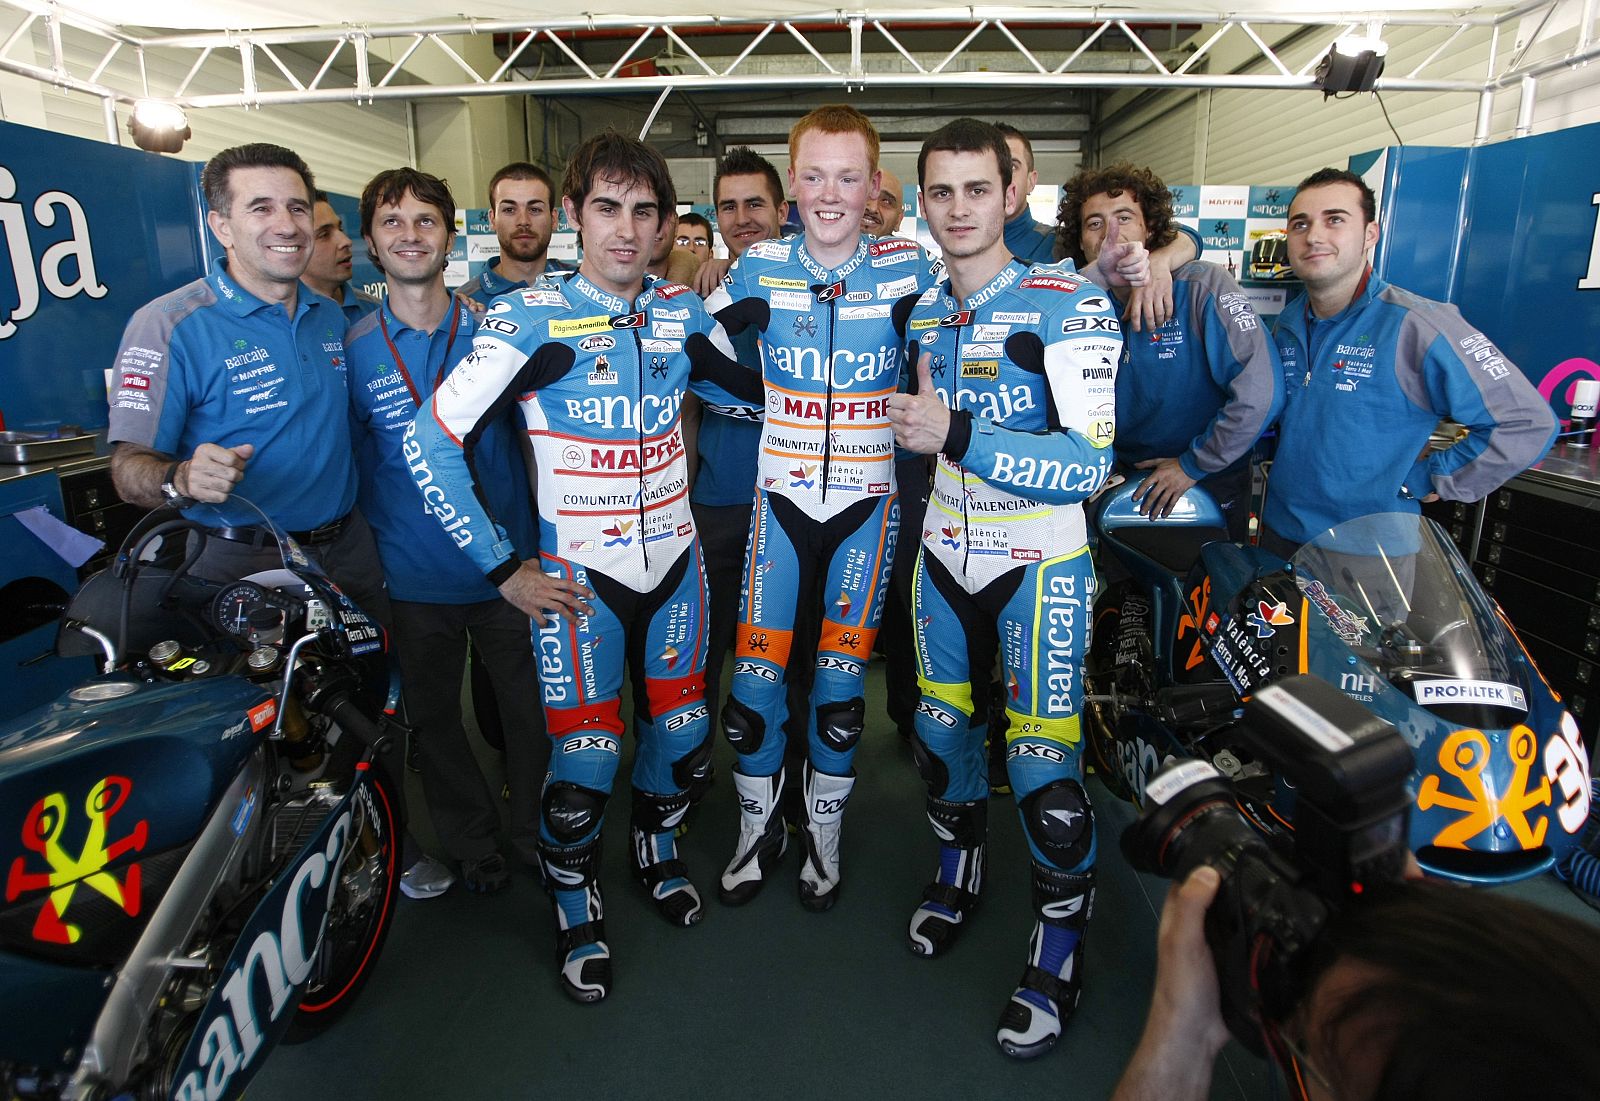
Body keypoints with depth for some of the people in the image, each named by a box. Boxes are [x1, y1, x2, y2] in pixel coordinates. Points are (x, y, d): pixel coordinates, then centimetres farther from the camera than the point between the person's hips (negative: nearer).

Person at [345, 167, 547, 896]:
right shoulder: (351, 351, -1)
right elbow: (352, 467, 5)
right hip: (413, 580, 1)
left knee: (529, 708, 11)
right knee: (435, 718, 15)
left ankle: (539, 834, 35)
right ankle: (471, 840, 38)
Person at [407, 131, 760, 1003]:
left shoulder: (683, 312, 3)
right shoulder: (532, 318, -11)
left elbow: (749, 394, 20)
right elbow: (431, 441, -11)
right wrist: (502, 568, -11)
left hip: (674, 562, 4)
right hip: (579, 576, -4)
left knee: (683, 736, 14)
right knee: (584, 766, -3)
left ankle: (656, 847, 45)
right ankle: (576, 912, 27)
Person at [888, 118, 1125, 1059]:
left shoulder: (1070, 305, -13)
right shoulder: (921, 309, 7)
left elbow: (1091, 463, -22)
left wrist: (960, 435, -30)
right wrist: (920, 426, 7)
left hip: (1040, 566, -5)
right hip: (945, 556, 6)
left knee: (1045, 769, -5)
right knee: (941, 733, 16)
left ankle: (1060, 953, 19)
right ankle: (960, 868, 44)